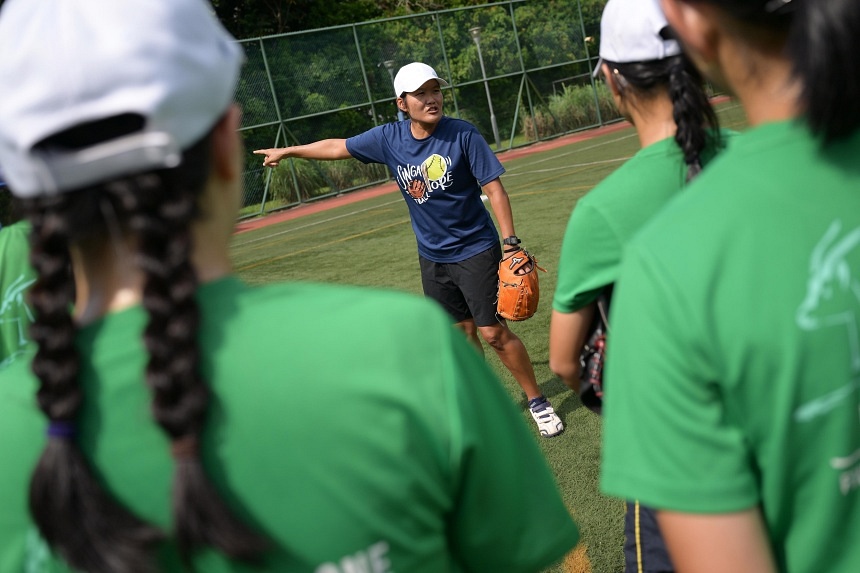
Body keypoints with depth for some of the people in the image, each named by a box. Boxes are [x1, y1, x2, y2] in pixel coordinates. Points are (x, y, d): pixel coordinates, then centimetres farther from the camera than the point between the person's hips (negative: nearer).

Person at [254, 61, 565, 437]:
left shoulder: (463, 135, -15)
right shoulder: (389, 139, -3)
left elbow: (493, 188, -13)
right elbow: (338, 146, 11)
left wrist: (510, 244, -20)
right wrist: (287, 151, 19)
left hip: (475, 251, -4)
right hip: (432, 257, 4)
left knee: (493, 332, -6)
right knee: (462, 333, 11)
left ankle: (538, 402, 11)